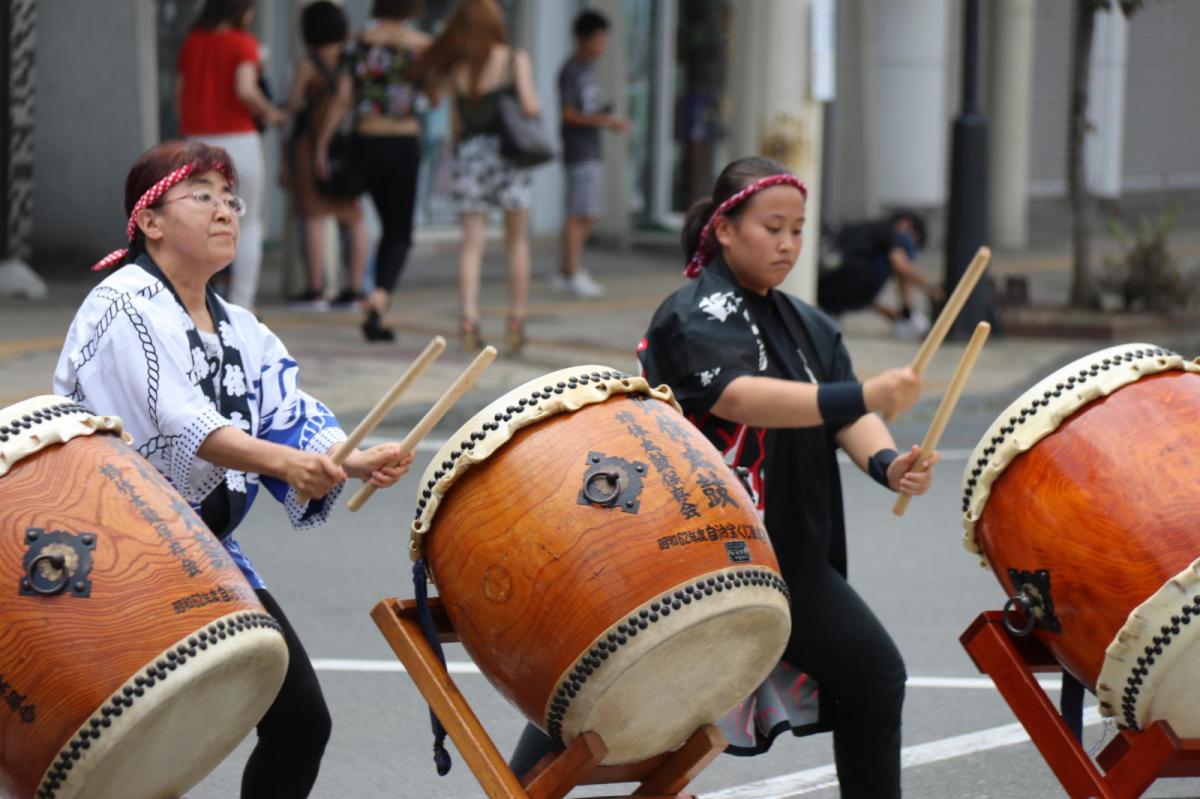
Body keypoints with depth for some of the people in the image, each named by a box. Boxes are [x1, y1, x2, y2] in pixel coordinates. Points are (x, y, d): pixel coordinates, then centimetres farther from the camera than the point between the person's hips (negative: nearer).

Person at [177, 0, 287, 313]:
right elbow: (245, 90, -21)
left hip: (198, 143, 4)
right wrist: (269, 114, -4)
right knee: (250, 226, 9)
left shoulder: (191, 43, 8)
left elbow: (179, 95, 8)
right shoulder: (242, 43, -7)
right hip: (238, 141, -4)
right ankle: (241, 307, 4)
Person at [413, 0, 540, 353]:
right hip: (507, 152, -2)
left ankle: (469, 318, -11)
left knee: (472, 242, 2)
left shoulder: (454, 67, 4)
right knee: (517, 241, 9)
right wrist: (534, 102, 8)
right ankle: (516, 320, 10)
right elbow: (530, 106, -13)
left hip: (469, 154, 2)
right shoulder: (515, 60, -4)